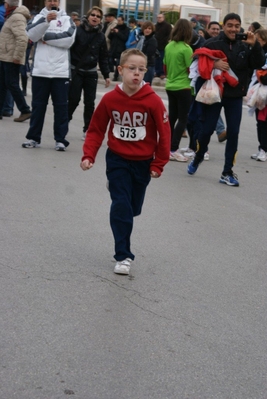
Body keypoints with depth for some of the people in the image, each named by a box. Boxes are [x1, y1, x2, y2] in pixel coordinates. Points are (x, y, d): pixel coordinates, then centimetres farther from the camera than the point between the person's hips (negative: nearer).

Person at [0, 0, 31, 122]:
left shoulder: (16, 18, -16)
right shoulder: (12, 17, 17)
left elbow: (22, 39, -26)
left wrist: (17, 56, -25)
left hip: (11, 59, -10)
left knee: (12, 85, -6)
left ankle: (25, 111, 0)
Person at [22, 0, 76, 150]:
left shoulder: (67, 19, 7)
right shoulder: (39, 17, 9)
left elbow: (68, 39, -11)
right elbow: (32, 34, -12)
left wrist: (45, 37, -8)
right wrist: (46, 20, -27)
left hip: (61, 72, -1)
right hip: (40, 71, 1)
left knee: (61, 106, 2)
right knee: (38, 105, 7)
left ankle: (60, 139, 8)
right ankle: (33, 137, 15)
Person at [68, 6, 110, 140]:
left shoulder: (101, 36, 5)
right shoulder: (77, 31, -7)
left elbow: (103, 57, 10)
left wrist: (106, 75, 7)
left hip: (91, 73, 3)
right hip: (75, 71, -3)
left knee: (89, 103, 3)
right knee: (73, 100, -3)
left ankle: (88, 130, 12)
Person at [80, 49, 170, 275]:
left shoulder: (153, 101, -16)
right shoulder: (110, 99, -11)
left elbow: (164, 134, -8)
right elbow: (96, 130, 0)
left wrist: (158, 165, -4)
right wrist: (88, 156, -9)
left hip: (143, 162, 0)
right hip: (117, 160, 0)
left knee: (133, 208, 13)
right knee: (121, 205, -10)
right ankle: (123, 256, -2)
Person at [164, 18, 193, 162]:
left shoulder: (169, 46, 3)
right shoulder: (186, 48, -15)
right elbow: (190, 69, -13)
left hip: (170, 87, 6)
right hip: (183, 87, -6)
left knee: (172, 117, 15)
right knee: (183, 119, -1)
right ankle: (173, 150, -6)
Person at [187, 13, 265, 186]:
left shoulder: (244, 46, 3)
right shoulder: (212, 43, -7)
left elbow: (259, 64, -5)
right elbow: (199, 64, -8)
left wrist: (255, 45, -17)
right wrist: (213, 64, -24)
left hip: (235, 96, 3)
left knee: (233, 133, 1)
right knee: (207, 129, 1)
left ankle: (227, 172, 9)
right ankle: (198, 158, 30)